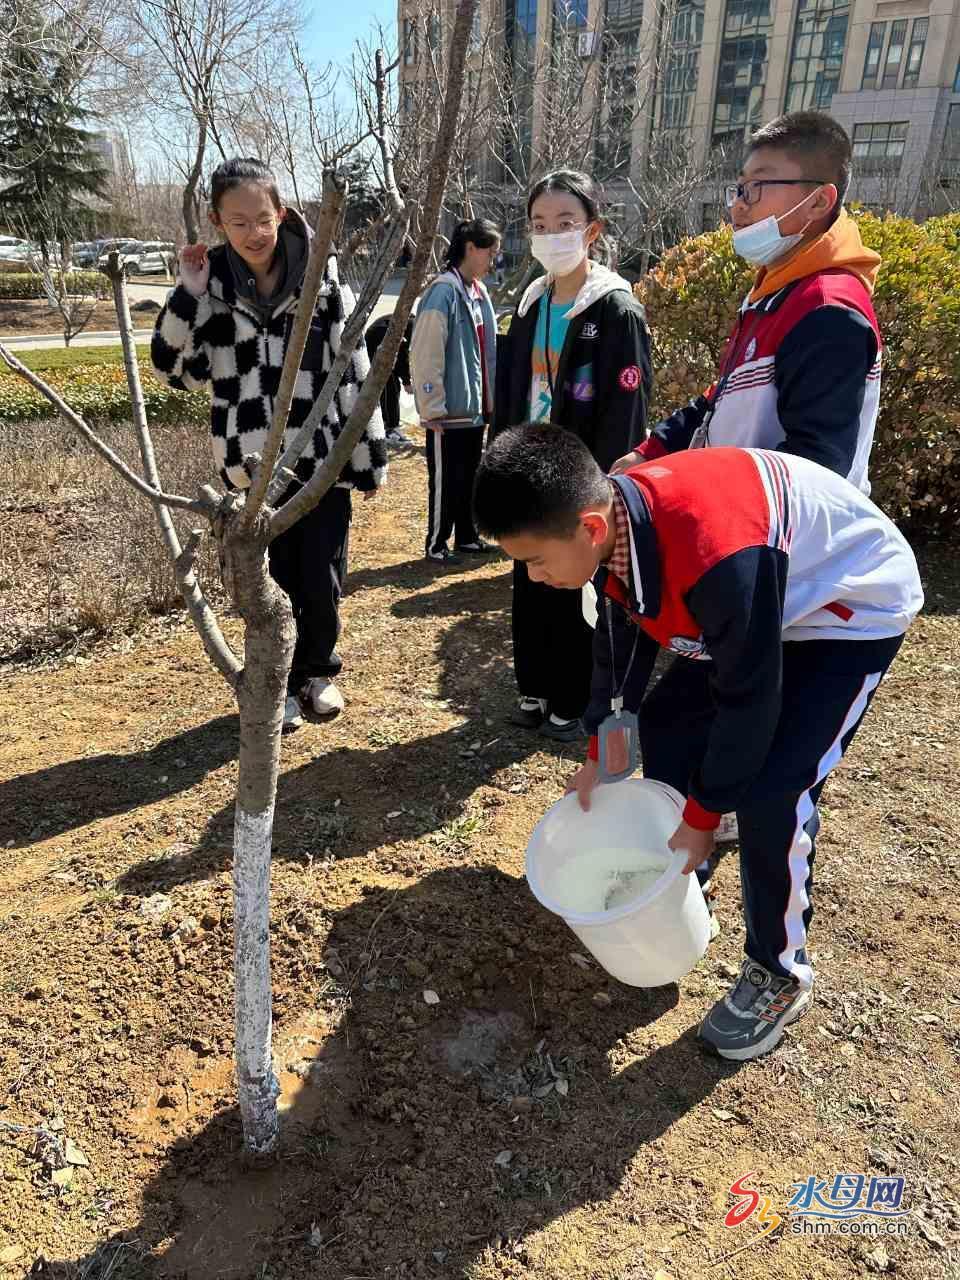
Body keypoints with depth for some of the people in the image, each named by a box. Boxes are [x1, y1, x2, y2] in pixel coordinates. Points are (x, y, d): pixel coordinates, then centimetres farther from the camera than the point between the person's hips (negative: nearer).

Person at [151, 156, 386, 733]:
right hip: (254, 464, 1)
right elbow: (176, 369, 0)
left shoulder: (322, 278, -2)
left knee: (324, 582, 7)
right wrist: (189, 295, -12)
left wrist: (371, 458, -1)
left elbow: (355, 372, -1)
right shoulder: (212, 283, 1)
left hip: (323, 460, 0)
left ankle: (317, 671, 32)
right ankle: (280, 684, 29)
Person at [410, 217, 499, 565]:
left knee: (469, 476, 16)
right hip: (449, 408, -8)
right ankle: (436, 544, 14)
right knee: (446, 480, 1)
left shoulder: (479, 291, 12)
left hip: (476, 406, 8)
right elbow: (425, 355, -18)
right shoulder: (444, 291, -14)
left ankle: (466, 537, 28)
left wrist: (489, 399, 16)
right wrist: (432, 408, -19)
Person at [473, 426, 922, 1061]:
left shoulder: (715, 555, -42)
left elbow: (749, 699, -29)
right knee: (666, 719, 9)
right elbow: (620, 640, 1)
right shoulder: (613, 518, -16)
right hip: (761, 600, 8)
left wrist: (704, 816, -16)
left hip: (856, 606, -8)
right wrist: (601, 755, 5)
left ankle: (780, 976, 8)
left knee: (771, 792, -17)